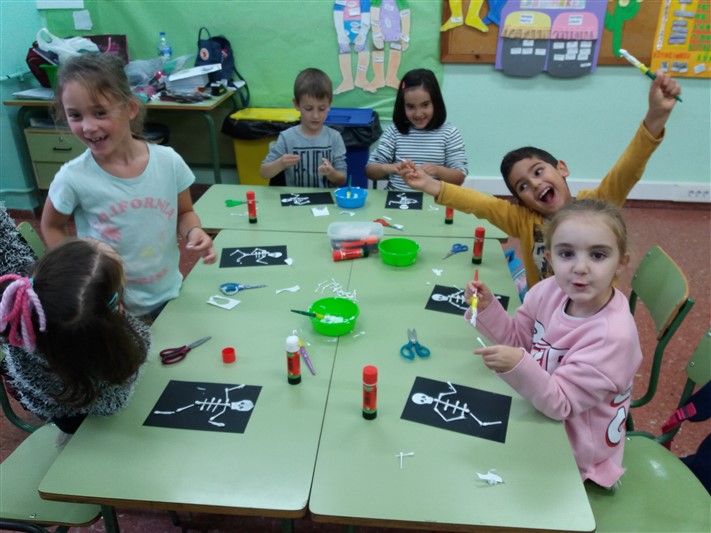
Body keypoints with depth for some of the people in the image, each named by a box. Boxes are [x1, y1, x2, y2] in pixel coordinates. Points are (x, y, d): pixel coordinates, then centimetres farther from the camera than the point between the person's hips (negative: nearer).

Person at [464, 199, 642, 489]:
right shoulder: (550, 290, -14)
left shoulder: (613, 335, -31)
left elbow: (561, 404, -28)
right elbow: (519, 340, 1)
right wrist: (488, 308, -16)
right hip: (538, 405, 6)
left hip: (572, 453, -5)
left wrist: (519, 367, -45)